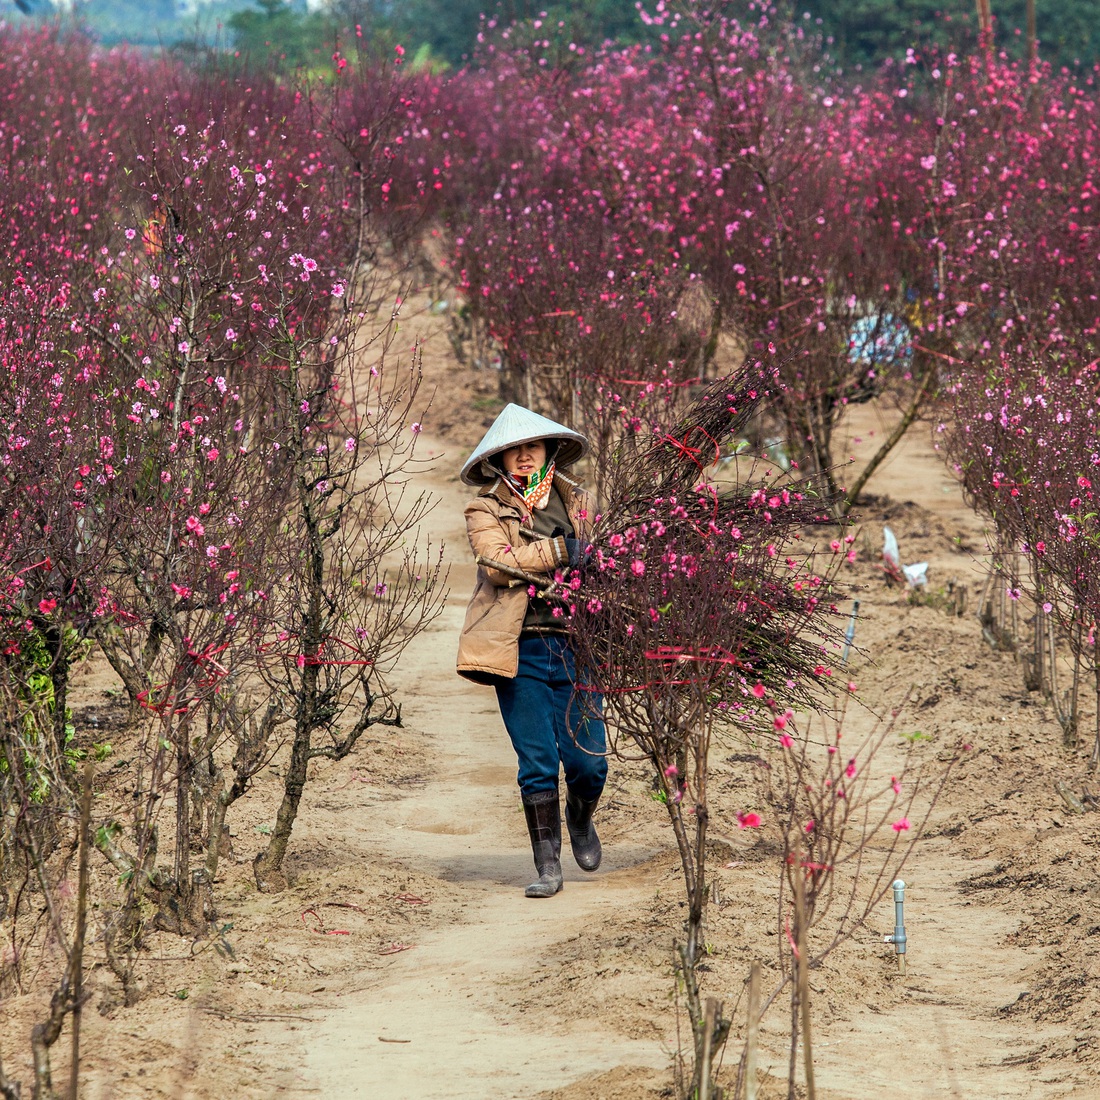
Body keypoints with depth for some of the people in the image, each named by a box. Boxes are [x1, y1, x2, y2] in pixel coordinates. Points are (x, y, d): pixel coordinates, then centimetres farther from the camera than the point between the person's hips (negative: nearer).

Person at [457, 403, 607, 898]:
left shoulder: (576, 500, 14)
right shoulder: (485, 509, 3)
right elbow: (497, 561, -15)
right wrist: (559, 550, -18)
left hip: (573, 646, 3)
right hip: (520, 651, -3)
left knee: (588, 761, 0)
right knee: (538, 762, -4)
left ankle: (580, 819, 33)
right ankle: (548, 866, 5)